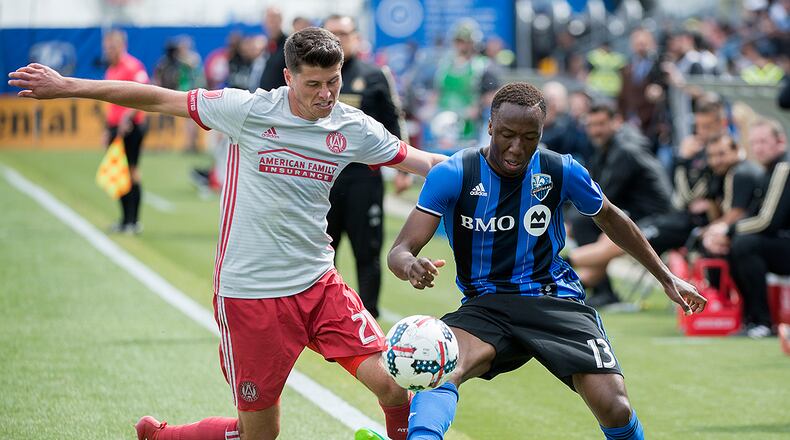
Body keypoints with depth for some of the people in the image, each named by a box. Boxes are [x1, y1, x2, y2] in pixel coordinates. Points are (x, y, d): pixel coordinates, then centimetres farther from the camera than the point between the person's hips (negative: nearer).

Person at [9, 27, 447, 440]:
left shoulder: (353, 129, 0)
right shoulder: (248, 111, -10)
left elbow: (419, 160, 13)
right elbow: (157, 99, -4)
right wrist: (68, 86, -1)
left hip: (319, 285, 4)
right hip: (249, 293, -4)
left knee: (393, 386, -14)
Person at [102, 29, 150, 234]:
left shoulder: (132, 66, -11)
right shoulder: (110, 70, 16)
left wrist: (128, 117, -27)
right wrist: (108, 129, 24)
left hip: (131, 126, -8)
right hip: (115, 126, 8)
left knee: (131, 172, -6)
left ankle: (134, 221, -2)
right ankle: (125, 219, 14)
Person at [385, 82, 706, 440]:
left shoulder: (562, 172, -3)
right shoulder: (451, 175, -10)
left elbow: (608, 217, 17)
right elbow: (400, 251, -14)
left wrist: (665, 277, 22)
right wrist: (411, 267, -40)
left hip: (555, 300, 1)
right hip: (485, 305, -1)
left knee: (614, 408, -17)